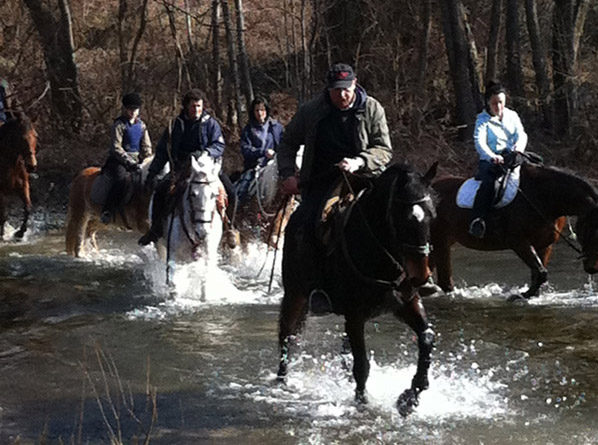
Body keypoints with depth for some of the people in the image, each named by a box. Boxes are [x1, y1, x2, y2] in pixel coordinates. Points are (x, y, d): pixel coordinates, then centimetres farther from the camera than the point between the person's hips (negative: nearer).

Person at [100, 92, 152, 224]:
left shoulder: (141, 125, 13)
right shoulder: (118, 126, -4)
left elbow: (146, 147, 15)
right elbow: (116, 148, -11)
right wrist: (130, 162, -19)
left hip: (138, 160, 6)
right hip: (119, 160, -6)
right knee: (121, 178, -32)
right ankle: (107, 212, -34)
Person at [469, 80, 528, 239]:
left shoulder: (512, 116, 15)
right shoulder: (483, 120, 3)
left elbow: (521, 134, 3)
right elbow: (479, 142, -12)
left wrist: (519, 146, -23)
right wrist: (492, 156, -33)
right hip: (489, 160, -4)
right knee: (488, 181, -35)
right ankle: (477, 220, -42)